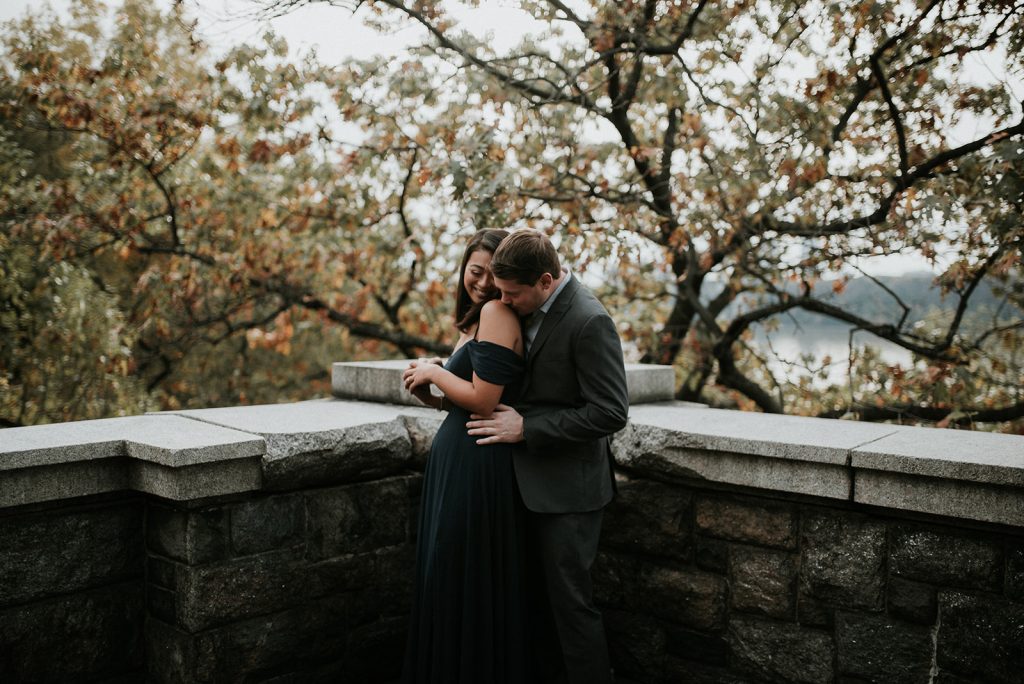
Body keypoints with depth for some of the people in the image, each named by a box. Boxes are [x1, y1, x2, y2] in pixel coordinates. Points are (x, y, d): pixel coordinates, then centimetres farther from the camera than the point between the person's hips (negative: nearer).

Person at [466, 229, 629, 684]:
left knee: (570, 600, 2)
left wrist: (525, 428, -20)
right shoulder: (531, 310, 5)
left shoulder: (589, 321, -21)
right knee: (544, 593, 18)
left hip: (568, 488, -8)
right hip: (536, 481, 8)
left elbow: (610, 413, -22)